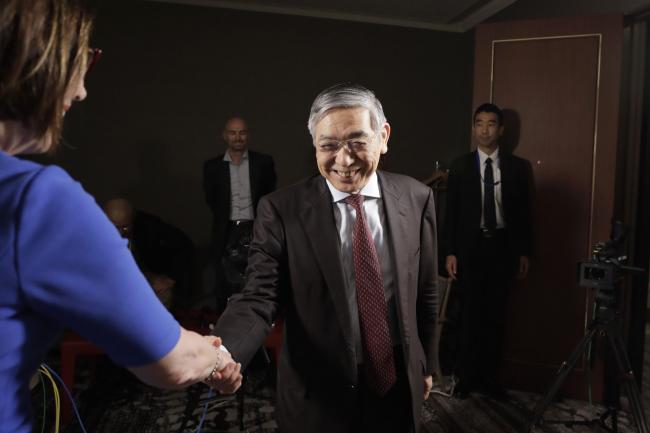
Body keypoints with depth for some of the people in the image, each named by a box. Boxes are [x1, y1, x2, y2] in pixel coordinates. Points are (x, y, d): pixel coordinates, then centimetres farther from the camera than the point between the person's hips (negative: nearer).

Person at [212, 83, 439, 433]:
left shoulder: (416, 198, -6)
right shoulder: (281, 209, -15)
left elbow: (424, 292, 3)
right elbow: (259, 299, -19)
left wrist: (426, 363, 12)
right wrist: (219, 352, -38)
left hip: (399, 386, 2)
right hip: (317, 396, -2)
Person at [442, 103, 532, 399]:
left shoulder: (517, 167, 6)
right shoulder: (460, 166, 4)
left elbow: (524, 212, 7)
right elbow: (451, 212, 1)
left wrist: (524, 252, 3)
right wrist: (450, 252, -5)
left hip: (502, 246, 1)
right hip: (470, 247, -1)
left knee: (496, 315, 6)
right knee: (470, 314, 3)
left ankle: (490, 376, 19)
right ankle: (466, 376, 16)